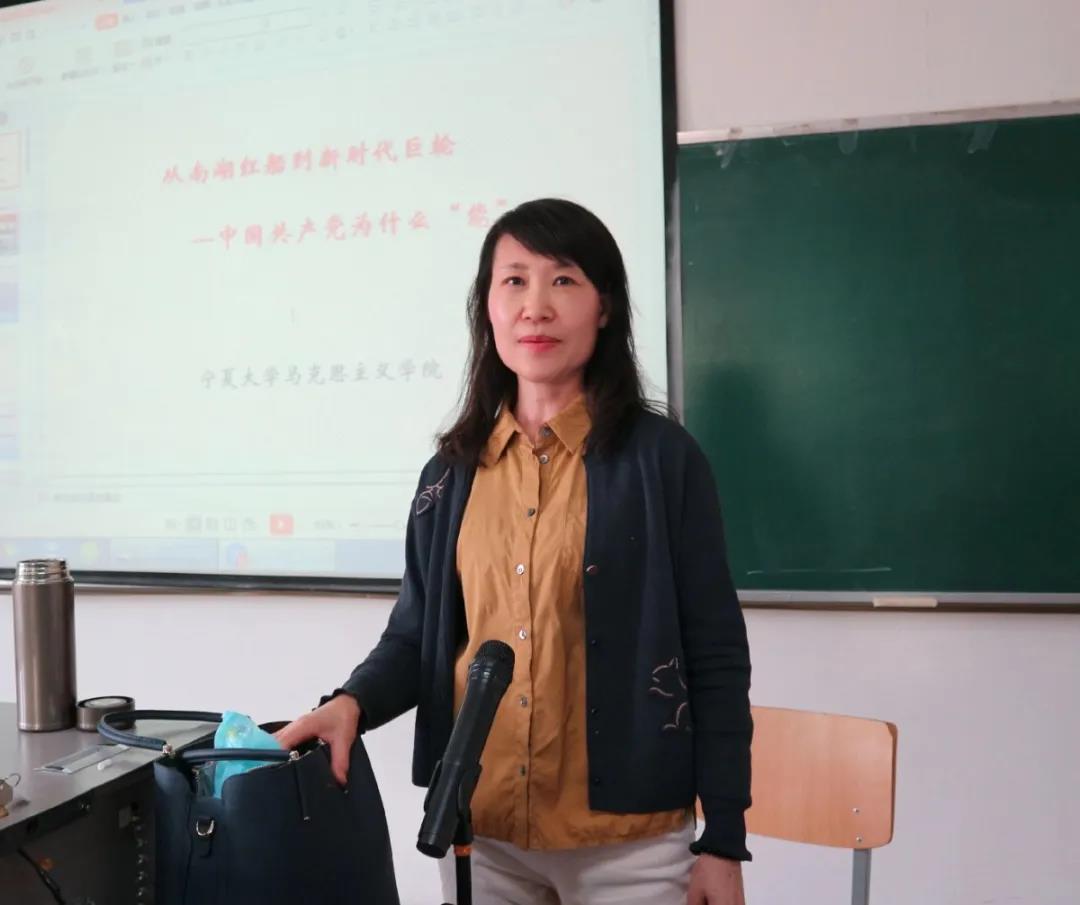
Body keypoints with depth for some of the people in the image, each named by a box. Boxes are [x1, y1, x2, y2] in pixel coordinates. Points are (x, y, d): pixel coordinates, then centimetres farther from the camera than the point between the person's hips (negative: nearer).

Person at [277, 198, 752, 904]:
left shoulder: (662, 456, -8)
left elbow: (715, 656, -6)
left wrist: (724, 839, -6)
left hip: (627, 837, -3)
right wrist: (353, 702, -12)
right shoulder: (453, 472, 3)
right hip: (479, 829, 4)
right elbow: (417, 636, 8)